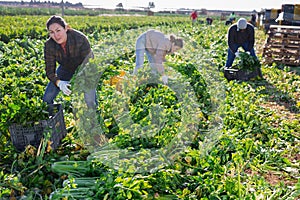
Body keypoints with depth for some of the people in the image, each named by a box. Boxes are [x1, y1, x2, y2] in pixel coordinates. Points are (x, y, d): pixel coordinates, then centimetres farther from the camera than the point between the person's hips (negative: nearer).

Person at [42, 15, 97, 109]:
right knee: (46, 99, -5)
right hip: (65, 69, 3)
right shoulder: (49, 45, -23)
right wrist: (59, 83, -41)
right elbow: (50, 71, -19)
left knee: (90, 101, -18)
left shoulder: (80, 39, -33)